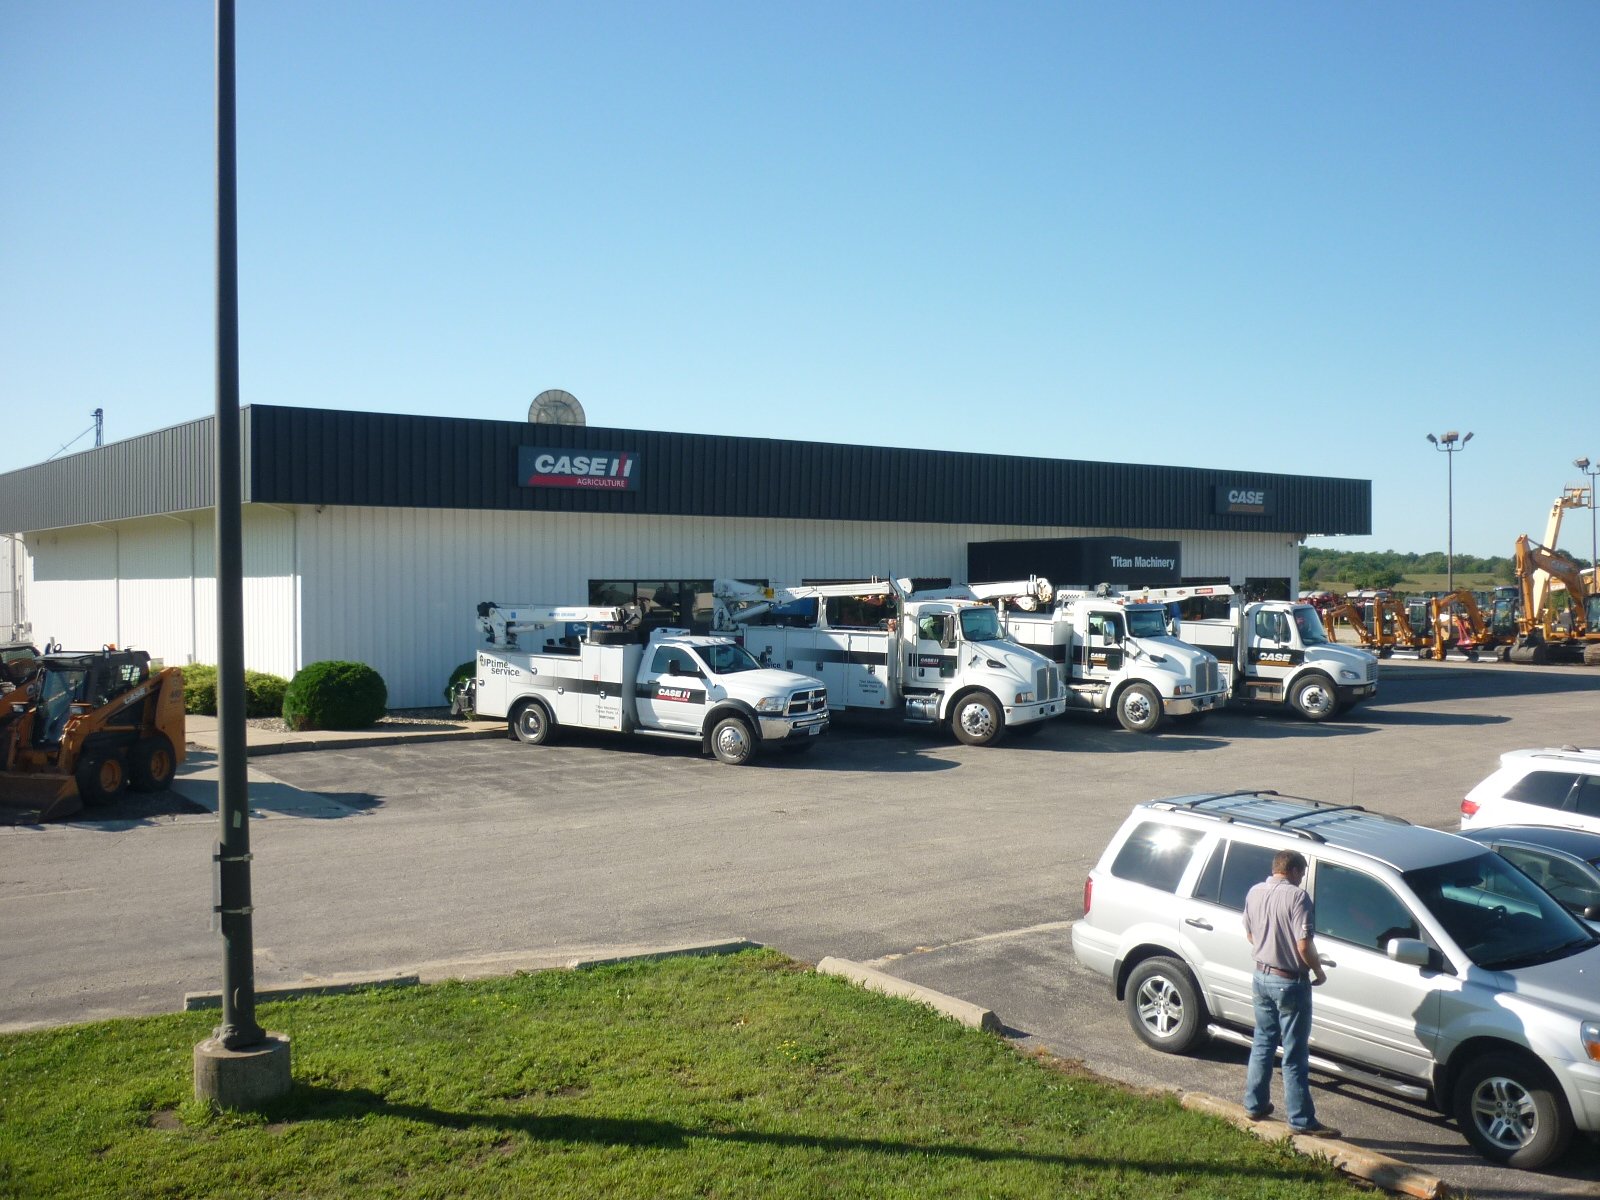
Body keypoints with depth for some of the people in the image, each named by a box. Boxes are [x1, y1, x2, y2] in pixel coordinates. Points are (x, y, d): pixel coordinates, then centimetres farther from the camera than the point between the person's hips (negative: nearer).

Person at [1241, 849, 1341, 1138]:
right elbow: (1304, 945, -22)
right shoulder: (1297, 897, -20)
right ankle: (1302, 1120, 8)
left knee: (1262, 1044, 20)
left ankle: (1255, 1105, 28)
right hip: (1290, 983, -7)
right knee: (1295, 1056, 1)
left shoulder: (1254, 893, 3)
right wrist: (1319, 971, -6)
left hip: (1262, 976, 7)